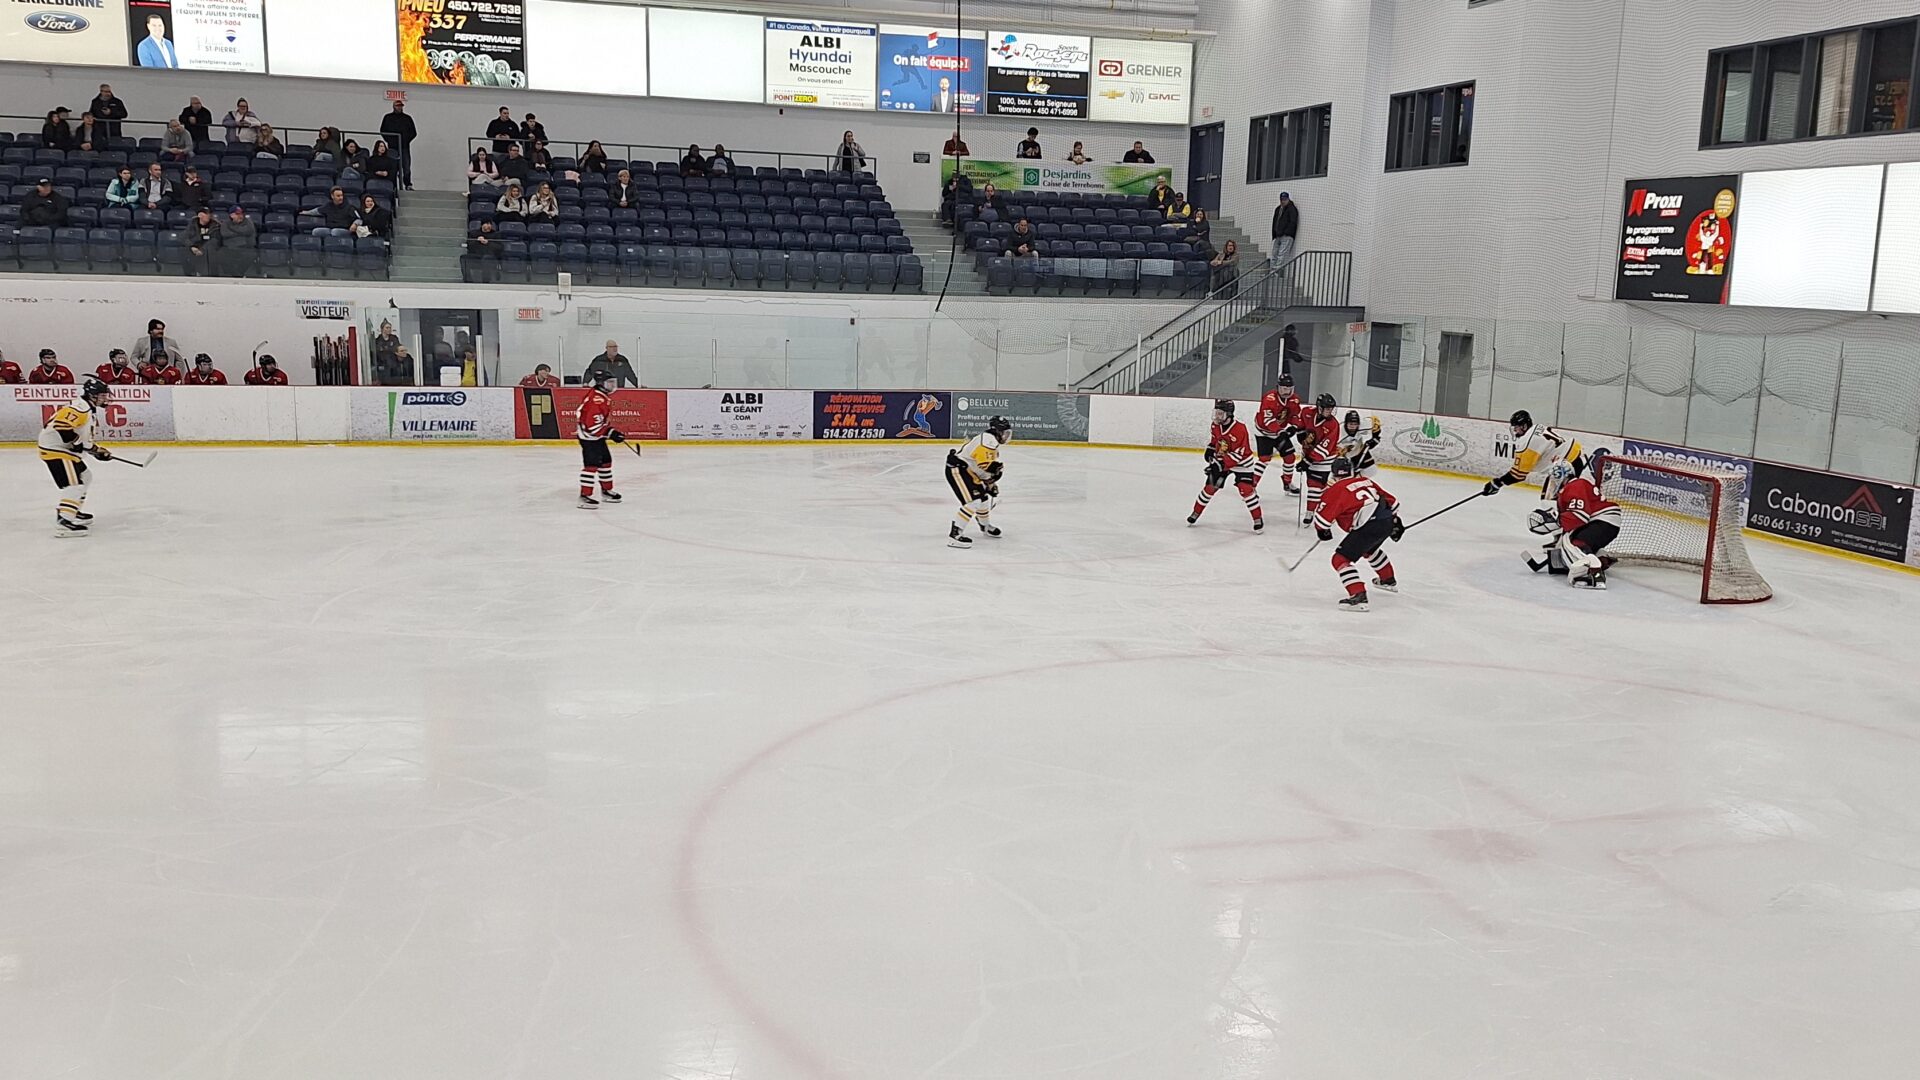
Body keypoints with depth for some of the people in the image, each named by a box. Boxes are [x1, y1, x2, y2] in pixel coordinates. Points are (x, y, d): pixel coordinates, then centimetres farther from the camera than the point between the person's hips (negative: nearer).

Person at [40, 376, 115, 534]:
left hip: (66, 449, 11)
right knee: (74, 483, -19)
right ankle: (65, 520, -26)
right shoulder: (80, 408, -18)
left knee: (85, 477, 23)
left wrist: (98, 451, 16)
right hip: (55, 448, -11)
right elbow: (60, 425, -30)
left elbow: (85, 439, 24)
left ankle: (74, 512, 33)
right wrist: (76, 442, -24)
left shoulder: (89, 412, 17)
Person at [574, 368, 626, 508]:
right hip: (589, 435, -11)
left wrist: (612, 431, 14)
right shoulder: (597, 399, -24)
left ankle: (607, 491, 32)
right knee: (592, 464, -15)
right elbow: (593, 424, -29)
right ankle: (585, 496, -15)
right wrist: (610, 433, -24)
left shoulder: (604, 397, 11)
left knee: (606, 461, 18)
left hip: (598, 436, 11)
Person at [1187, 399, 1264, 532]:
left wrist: (1221, 463, -34)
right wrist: (1210, 450, 4)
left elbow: (1239, 454, -29)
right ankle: (1196, 513, 21)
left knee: (1246, 489, -17)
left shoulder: (1240, 429, -29)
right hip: (1220, 461, 6)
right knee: (1210, 487, 6)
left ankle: (1258, 519, -7)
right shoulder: (1216, 425, -7)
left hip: (1241, 463, -6)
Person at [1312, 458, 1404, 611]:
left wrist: (1322, 531, 18)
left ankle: (1359, 596, -18)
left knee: (1341, 559, -3)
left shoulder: (1336, 490, 0)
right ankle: (1389, 580, 57)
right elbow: (1391, 500, 27)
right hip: (1387, 522, 8)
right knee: (1370, 549, 38)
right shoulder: (1365, 481, 21)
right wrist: (1396, 521, 39)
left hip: (1368, 526, -8)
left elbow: (1322, 515, -2)